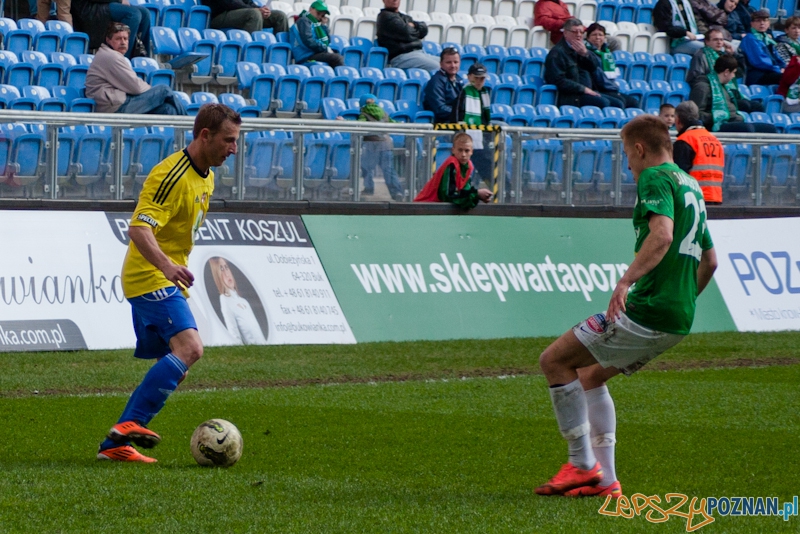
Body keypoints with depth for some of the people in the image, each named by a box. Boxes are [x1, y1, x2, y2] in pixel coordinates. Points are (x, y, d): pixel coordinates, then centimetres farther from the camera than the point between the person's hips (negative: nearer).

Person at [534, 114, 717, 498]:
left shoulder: (655, 178, -8)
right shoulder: (690, 186, 21)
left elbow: (662, 235, -28)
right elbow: (709, 260, 27)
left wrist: (627, 280, -35)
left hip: (646, 310, -10)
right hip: (679, 319, 10)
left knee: (555, 361, -1)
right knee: (590, 375, 24)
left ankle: (583, 464, -2)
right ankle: (605, 479, 18)